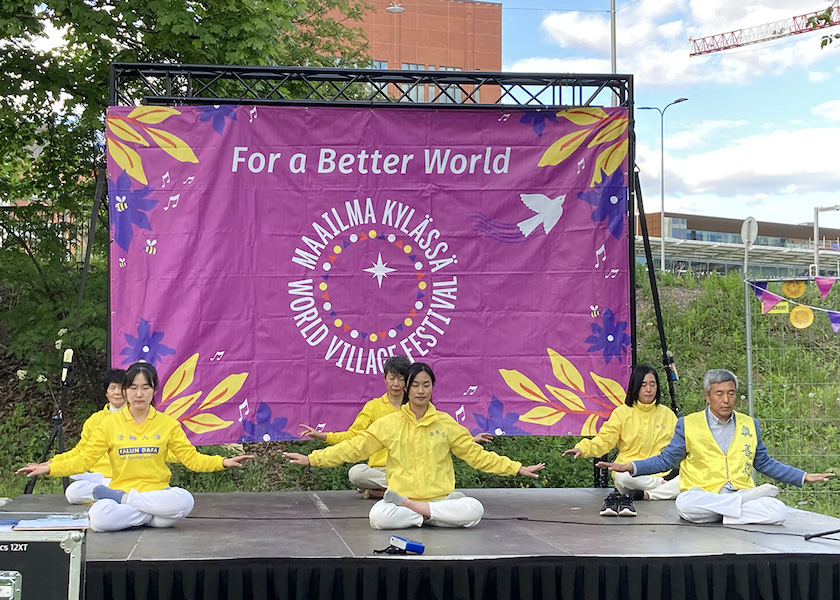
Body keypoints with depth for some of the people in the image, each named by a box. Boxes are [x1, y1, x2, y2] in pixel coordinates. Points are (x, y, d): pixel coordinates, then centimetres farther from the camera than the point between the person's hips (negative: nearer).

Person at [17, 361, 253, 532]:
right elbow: (84, 459, 4)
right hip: (119, 489, -1)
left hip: (157, 493, 1)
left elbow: (191, 458, 5)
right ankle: (152, 517, -16)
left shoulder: (167, 424, 7)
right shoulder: (110, 424, 6)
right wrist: (48, 468, -8)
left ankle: (122, 500, -16)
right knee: (98, 518, -36)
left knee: (184, 499, -36)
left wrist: (222, 462, -10)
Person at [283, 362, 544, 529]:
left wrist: (517, 468, 6)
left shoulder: (446, 423, 7)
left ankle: (410, 507, -16)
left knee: (474, 510, -30)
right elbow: (354, 447, 5)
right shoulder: (389, 423, 6)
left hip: (442, 498, 2)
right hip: (399, 497, -2)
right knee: (378, 516, -35)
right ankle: (429, 517, -16)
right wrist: (312, 459, -1)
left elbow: (477, 454, 11)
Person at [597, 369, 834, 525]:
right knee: (684, 504, -39)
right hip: (702, 495, -2)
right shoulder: (688, 425, 9)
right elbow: (665, 459, 10)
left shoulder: (750, 425, 17)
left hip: (743, 493, 2)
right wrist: (631, 467, -5)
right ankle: (746, 501, -23)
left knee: (777, 510, -28)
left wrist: (804, 477, 19)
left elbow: (765, 463, 25)